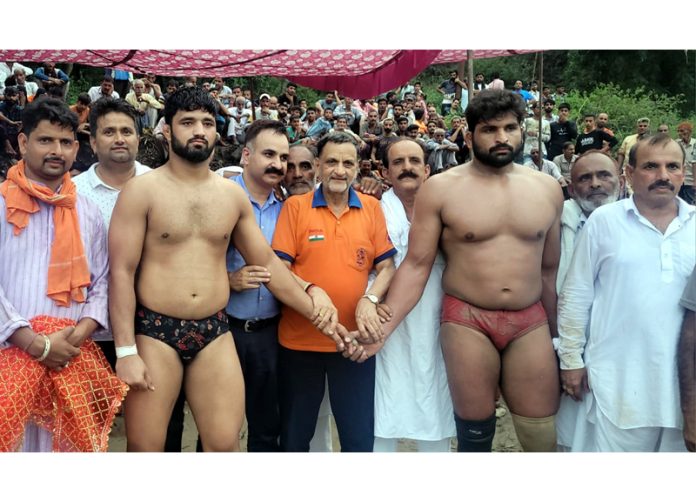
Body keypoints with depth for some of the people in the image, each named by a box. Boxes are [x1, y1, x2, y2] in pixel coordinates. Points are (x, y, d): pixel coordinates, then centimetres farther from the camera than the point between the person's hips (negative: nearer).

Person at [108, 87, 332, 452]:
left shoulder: (233, 195, 8)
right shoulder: (141, 190, -4)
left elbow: (267, 262, 12)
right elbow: (121, 273, -8)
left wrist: (316, 314, 8)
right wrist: (126, 351, -13)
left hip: (215, 333, 3)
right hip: (154, 331, -3)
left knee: (225, 444, 4)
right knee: (145, 447, 5)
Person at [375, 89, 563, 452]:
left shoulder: (547, 188, 5)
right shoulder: (440, 189, -5)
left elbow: (550, 269, 12)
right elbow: (417, 264, -6)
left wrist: (557, 332, 15)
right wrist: (383, 325, -16)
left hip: (531, 322, 3)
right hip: (466, 321, -2)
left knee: (543, 436, 7)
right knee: (475, 431, 10)